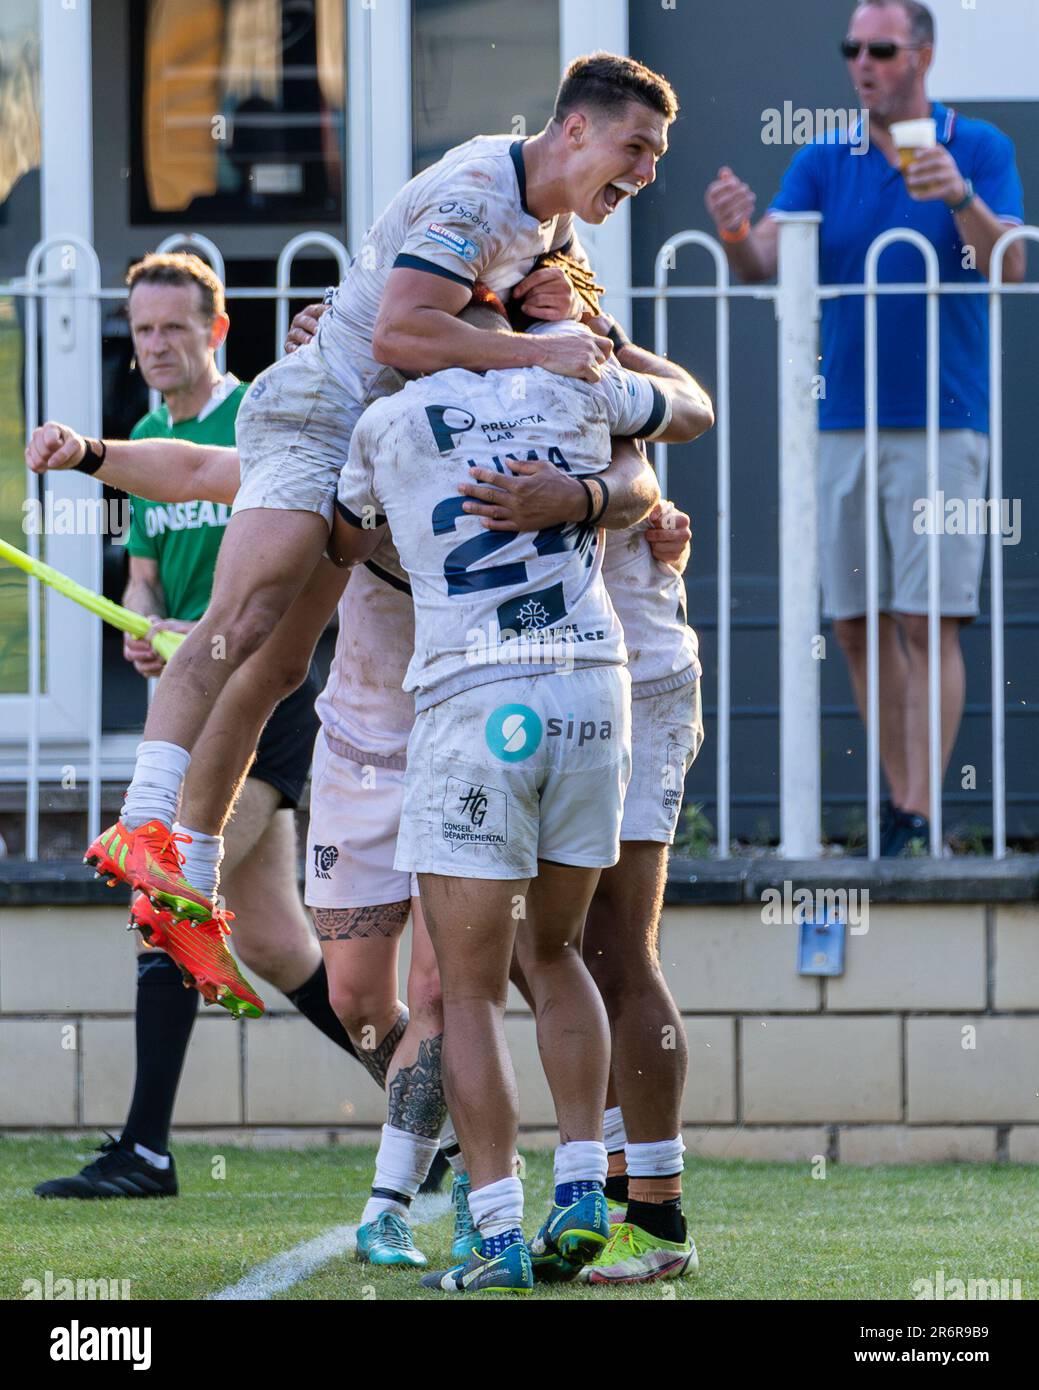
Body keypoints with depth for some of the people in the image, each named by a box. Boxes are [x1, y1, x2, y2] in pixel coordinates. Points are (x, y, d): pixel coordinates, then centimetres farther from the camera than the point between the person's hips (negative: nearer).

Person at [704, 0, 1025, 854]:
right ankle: (898, 802, 14)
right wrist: (736, 233, -25)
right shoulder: (823, 163, 10)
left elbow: (1009, 267, -11)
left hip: (940, 422, -4)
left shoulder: (978, 149, 1)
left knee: (928, 621, -9)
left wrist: (962, 197, -29)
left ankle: (922, 815, -11)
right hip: (843, 422, 4)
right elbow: (765, 263, -2)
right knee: (856, 626, 5)